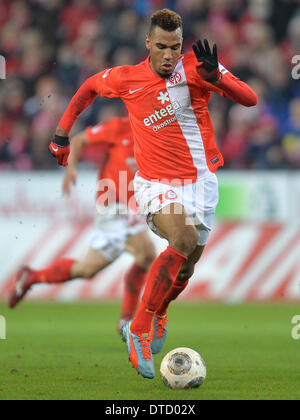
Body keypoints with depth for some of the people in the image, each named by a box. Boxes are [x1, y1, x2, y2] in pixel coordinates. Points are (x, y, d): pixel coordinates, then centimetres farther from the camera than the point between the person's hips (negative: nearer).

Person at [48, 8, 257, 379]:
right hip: (155, 184, -2)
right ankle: (139, 329, -20)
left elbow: (250, 99, -19)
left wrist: (214, 77, -36)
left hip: (200, 181, 3)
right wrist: (62, 134, 18)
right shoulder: (126, 78, -6)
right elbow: (89, 87, 17)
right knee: (183, 242, -29)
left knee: (186, 265, 12)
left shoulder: (196, 67, -9)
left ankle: (158, 315, 46)